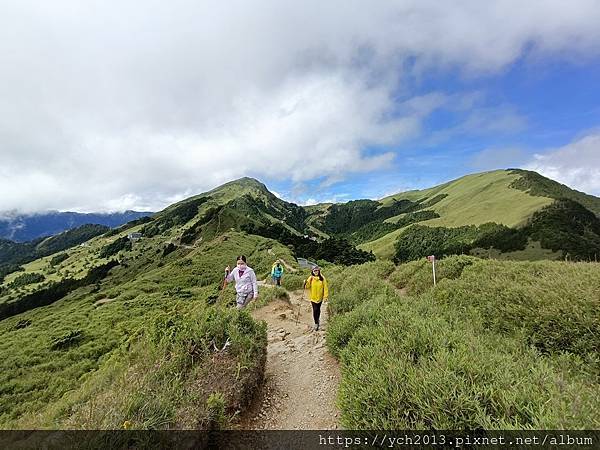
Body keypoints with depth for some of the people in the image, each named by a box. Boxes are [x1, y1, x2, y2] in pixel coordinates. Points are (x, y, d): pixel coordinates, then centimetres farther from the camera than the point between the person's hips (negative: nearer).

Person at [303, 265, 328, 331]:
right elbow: (307, 287, -8)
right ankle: (316, 323, 5)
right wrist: (306, 283, -28)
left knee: (318, 309, 16)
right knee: (315, 309, -6)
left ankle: (317, 320, 39)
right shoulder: (311, 278, -6)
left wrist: (325, 296, -6)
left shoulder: (322, 278, -7)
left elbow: (325, 288, -4)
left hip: (320, 297, 1)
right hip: (313, 297, -1)